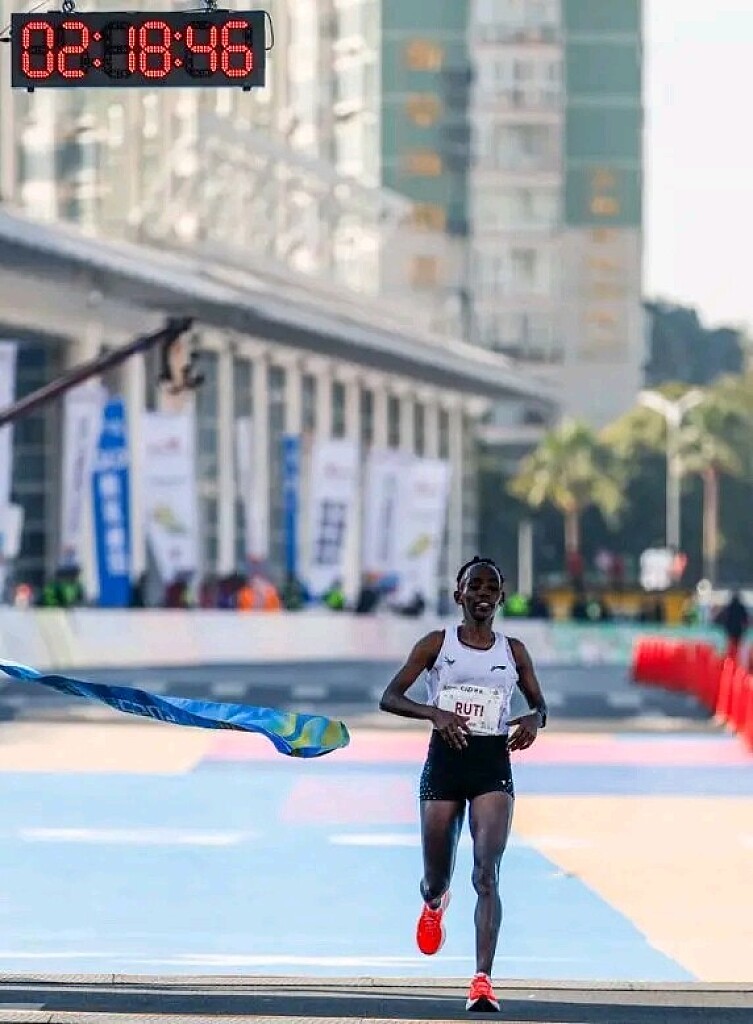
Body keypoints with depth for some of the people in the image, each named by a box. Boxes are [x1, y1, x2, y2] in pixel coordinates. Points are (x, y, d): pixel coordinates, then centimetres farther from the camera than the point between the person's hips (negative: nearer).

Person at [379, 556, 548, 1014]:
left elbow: (541, 705, 18)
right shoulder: (436, 645, 2)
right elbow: (389, 698, -3)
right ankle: (434, 903, 51)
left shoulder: (513, 651, 7)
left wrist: (533, 720, -7)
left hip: (493, 766, 0)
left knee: (487, 874, -16)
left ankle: (483, 980, -21)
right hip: (445, 761, 0)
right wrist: (435, 713, -21)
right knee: (436, 878, 10)